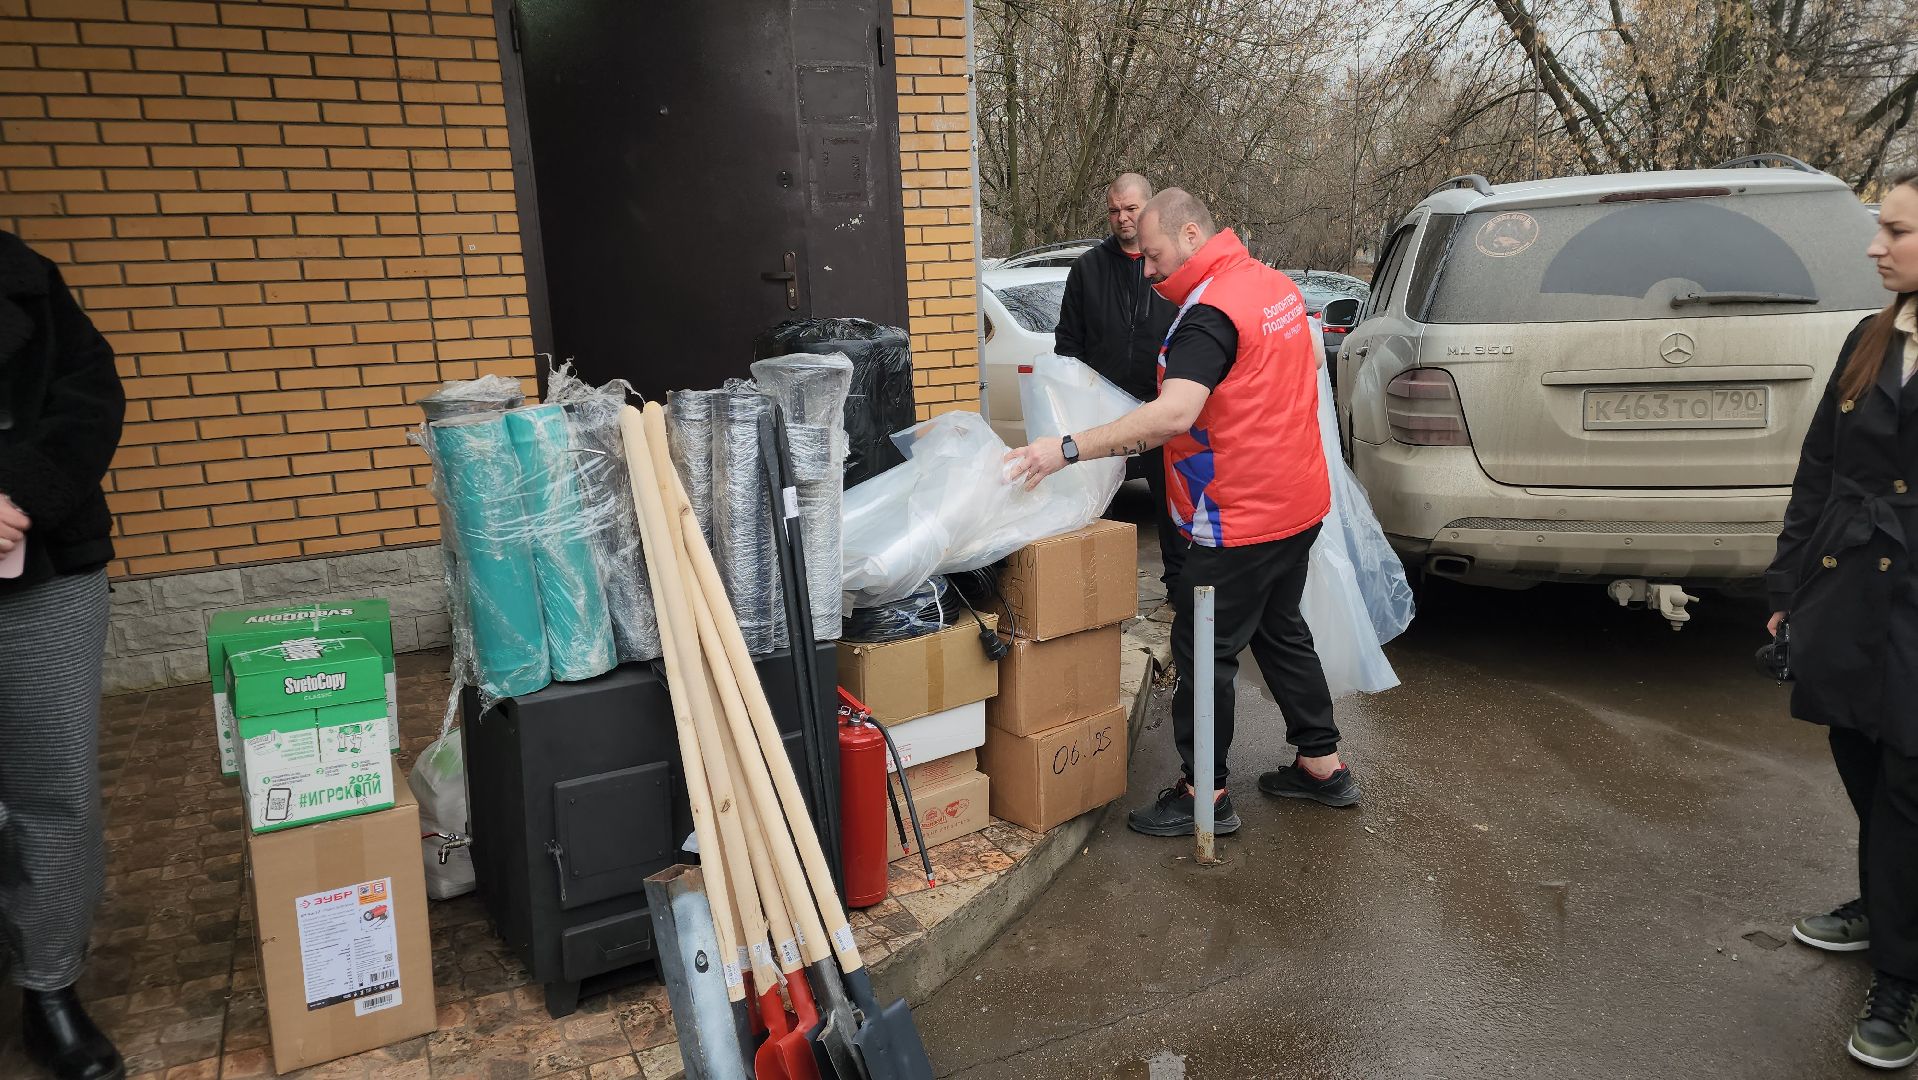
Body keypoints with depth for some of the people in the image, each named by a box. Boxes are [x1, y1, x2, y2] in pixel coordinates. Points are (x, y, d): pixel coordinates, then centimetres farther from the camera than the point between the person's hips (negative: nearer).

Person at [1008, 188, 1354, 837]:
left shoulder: (1209, 314, -22)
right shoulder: (1276, 284, 9)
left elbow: (1174, 414, -35)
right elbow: (1309, 366, 25)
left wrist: (1069, 449, -36)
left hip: (1242, 519, -10)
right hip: (1299, 504, 10)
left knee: (1205, 651, 1)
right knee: (1280, 632, 21)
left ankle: (1205, 794, 12)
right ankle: (1323, 767, 32)